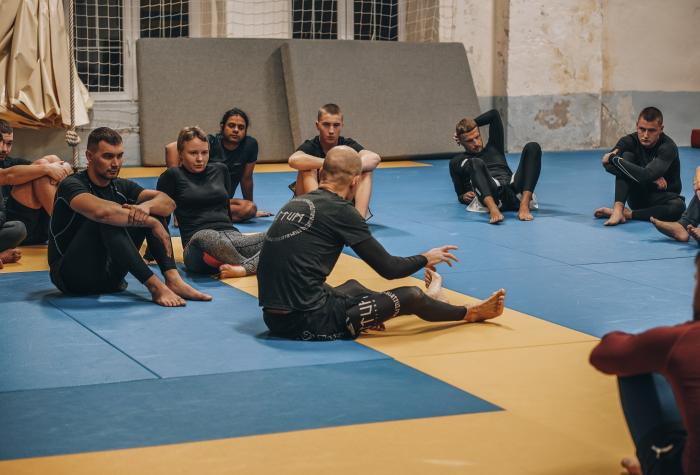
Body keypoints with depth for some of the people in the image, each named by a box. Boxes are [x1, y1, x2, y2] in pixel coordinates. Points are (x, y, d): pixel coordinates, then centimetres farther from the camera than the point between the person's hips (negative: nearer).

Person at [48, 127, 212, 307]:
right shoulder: (72, 185, -15)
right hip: (72, 276, -6)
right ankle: (154, 285, -35)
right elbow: (100, 211, -37)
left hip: (107, 275, 7)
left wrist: (146, 207, -31)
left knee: (152, 207, -6)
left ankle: (172, 279, -24)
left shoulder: (120, 186, 6)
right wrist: (152, 223, -32)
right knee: (107, 219, -32)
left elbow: (168, 203, -8)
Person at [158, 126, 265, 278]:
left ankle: (242, 269, -45)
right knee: (207, 238, -42)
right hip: (198, 245, -5)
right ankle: (257, 265, -29)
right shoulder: (172, 176, 9)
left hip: (232, 237, 5)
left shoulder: (220, 170, 22)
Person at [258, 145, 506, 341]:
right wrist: (426, 259, 14)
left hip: (273, 317, 8)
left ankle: (427, 302, 51)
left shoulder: (295, 203, 11)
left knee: (353, 287, 33)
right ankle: (471, 314, 33)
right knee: (411, 296, 7)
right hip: (308, 323, -8)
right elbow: (389, 268, -5)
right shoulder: (340, 210, -10)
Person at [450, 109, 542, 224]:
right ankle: (493, 209, -59)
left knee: (532, 147, -16)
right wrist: (464, 197, 0)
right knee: (476, 163, -32)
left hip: (516, 193, 4)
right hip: (489, 196, -3)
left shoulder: (494, 148, 34)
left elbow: (494, 114, 32)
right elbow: (461, 194, 24)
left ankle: (524, 206, -37)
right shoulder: (457, 162, 27)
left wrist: (470, 125, 35)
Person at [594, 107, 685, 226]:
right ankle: (618, 209, -32)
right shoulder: (630, 141, -10)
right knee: (626, 156, -21)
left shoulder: (668, 147, -21)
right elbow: (607, 164, -28)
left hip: (661, 197, -2)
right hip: (638, 197, 2)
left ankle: (627, 214, -24)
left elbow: (646, 175, -35)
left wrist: (613, 158, -28)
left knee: (678, 207, -38)